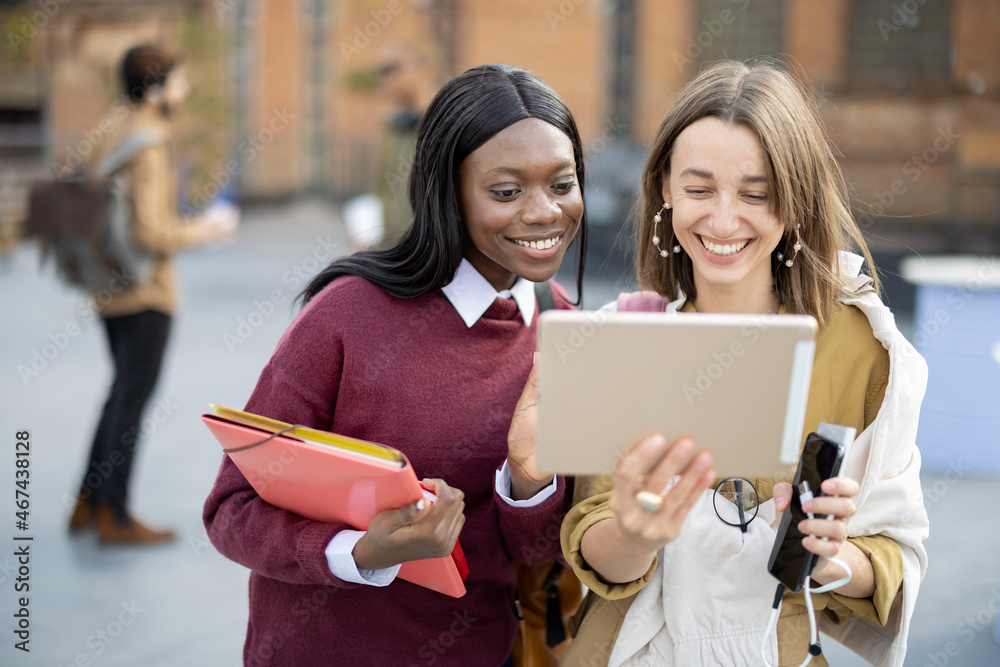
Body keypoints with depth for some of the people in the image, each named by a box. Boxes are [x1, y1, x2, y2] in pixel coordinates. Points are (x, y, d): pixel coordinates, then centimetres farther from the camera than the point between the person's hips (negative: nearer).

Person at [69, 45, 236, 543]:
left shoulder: (116, 138, 10)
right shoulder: (149, 146, -19)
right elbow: (146, 232, -26)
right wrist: (199, 233, -11)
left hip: (110, 291, 9)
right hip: (144, 295, -9)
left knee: (125, 392, 18)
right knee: (133, 398, -1)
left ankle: (88, 504, 23)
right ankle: (115, 517, 7)